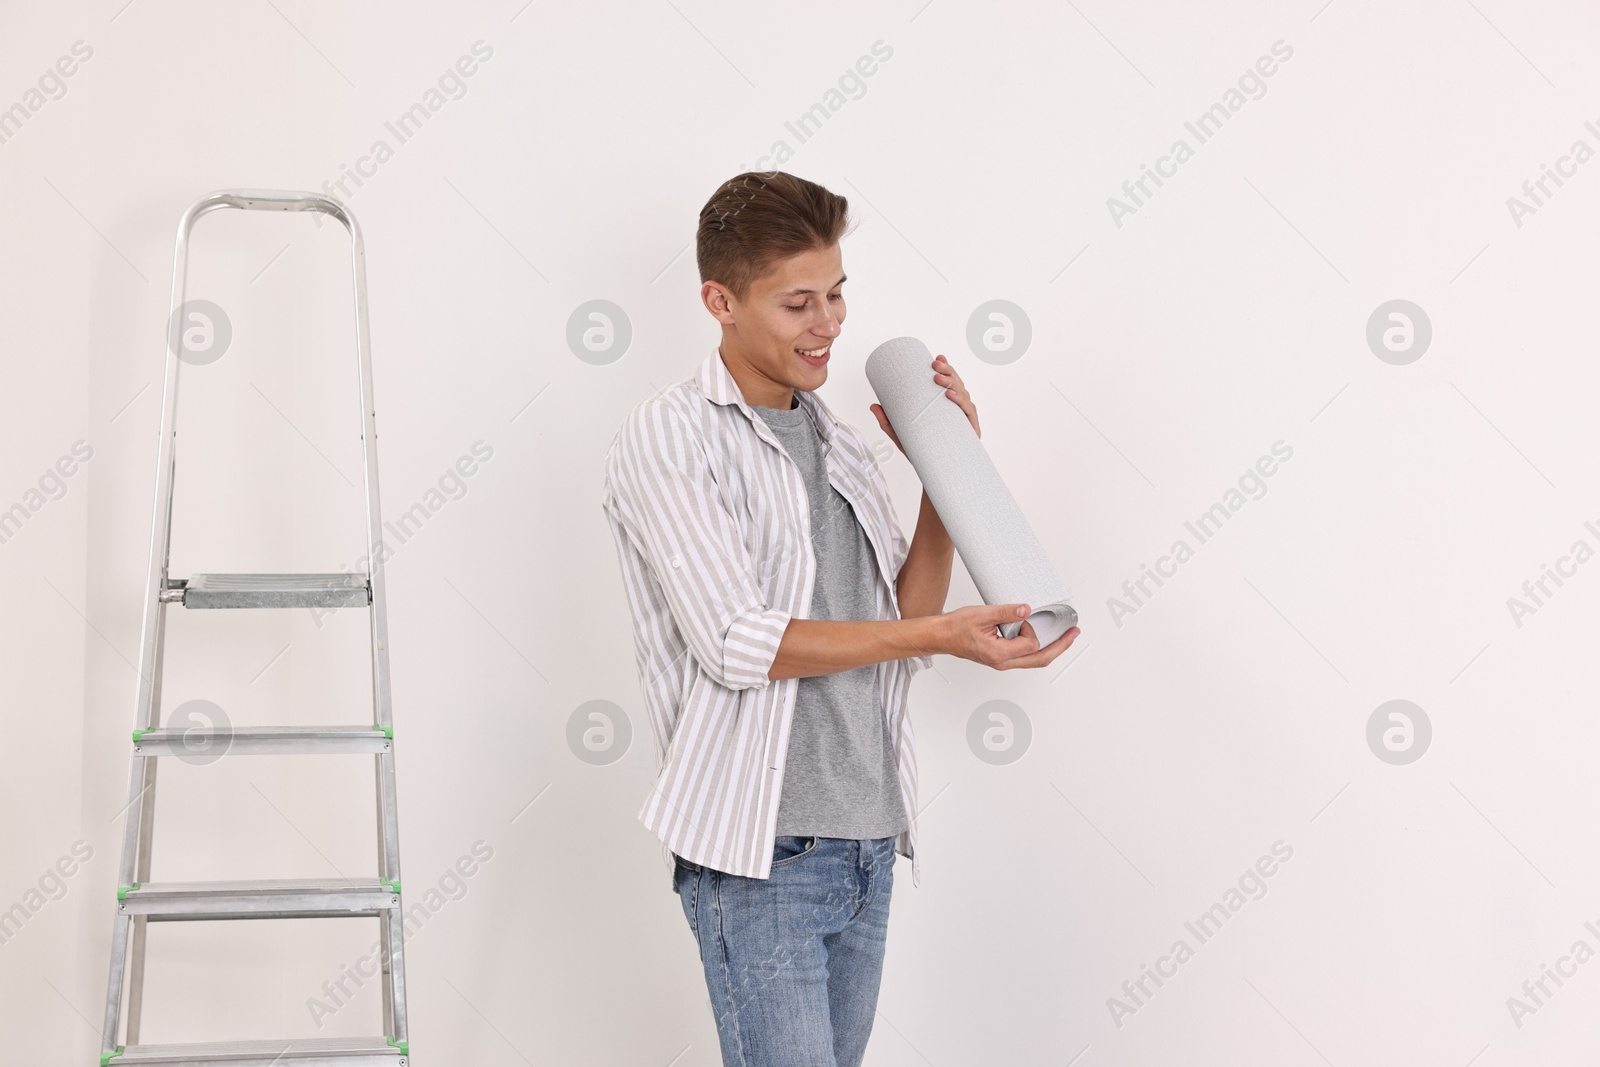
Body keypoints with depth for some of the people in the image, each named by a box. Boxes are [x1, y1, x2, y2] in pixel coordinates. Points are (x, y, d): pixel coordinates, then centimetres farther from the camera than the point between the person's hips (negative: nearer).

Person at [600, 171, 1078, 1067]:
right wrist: (943, 635, -23)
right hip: (758, 857, -7)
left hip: (868, 849, 7)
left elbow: (902, 634, 11)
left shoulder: (845, 446, 15)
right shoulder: (669, 438, -7)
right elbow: (737, 641, -17)